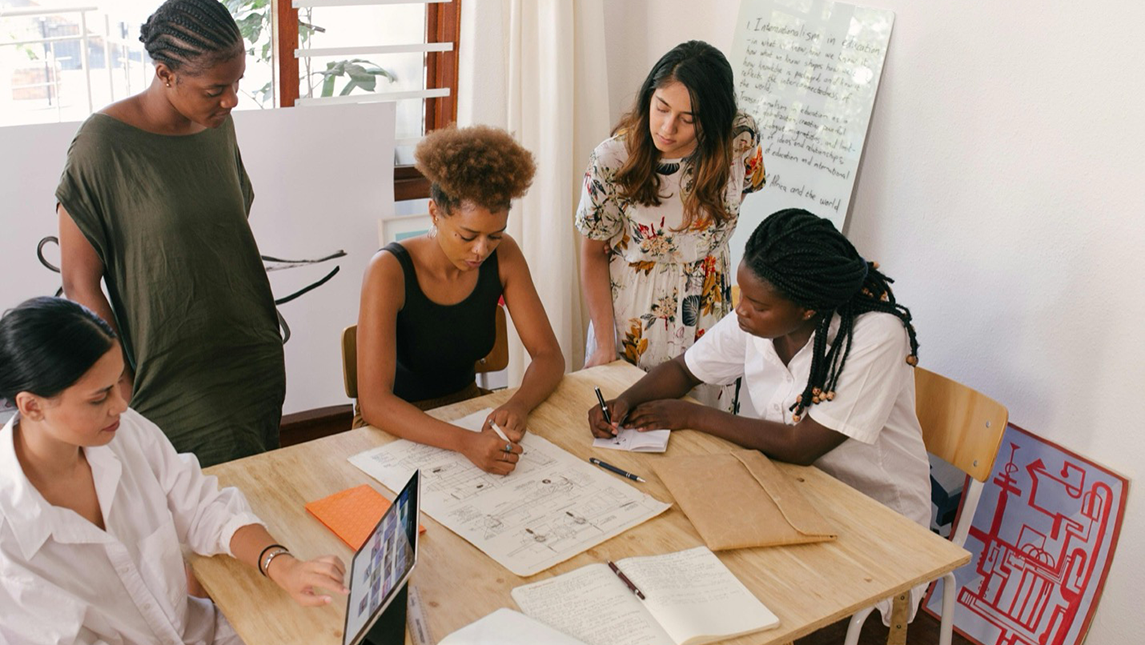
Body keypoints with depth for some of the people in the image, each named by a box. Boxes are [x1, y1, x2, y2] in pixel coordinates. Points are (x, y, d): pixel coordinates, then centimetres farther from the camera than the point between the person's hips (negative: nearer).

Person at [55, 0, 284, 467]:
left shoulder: (218, 124, 3)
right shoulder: (103, 144, -15)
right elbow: (80, 283, -11)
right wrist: (126, 393, -12)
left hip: (258, 364, 6)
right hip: (175, 388, -5)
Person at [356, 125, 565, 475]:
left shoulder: (503, 256, -9)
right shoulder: (390, 270, -23)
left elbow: (548, 355, -5)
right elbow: (374, 402, -31)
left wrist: (518, 405, -28)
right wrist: (465, 442, -45)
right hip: (398, 427, -4)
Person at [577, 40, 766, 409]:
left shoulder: (741, 141, -17)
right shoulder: (613, 159, -21)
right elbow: (594, 253, -9)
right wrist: (604, 347, -10)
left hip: (706, 315, 2)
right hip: (630, 318, -2)